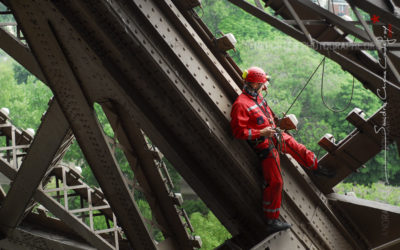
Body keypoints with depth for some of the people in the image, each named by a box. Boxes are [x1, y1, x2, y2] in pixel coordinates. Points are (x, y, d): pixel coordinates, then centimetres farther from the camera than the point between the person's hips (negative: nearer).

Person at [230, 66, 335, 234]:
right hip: (265, 144, -9)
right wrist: (261, 133, -29)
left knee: (298, 148, 27)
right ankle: (271, 221, -4)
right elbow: (238, 131, -24)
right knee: (274, 182, -10)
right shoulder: (241, 104, -22)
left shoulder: (257, 97, 8)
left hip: (277, 136, 9)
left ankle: (316, 167, 59)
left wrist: (277, 121, 10)